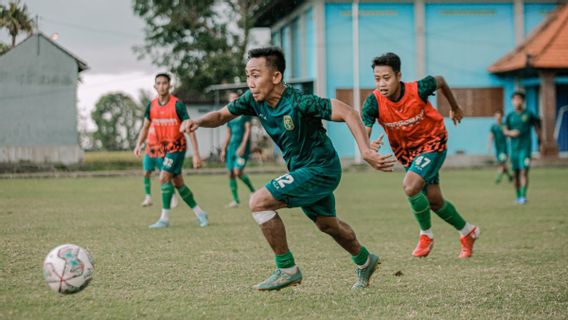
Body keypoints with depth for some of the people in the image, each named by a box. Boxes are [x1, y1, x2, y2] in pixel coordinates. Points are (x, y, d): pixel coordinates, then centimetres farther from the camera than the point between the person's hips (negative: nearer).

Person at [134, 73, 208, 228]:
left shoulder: (178, 105, -15)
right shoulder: (151, 105, 2)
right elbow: (146, 126, 13)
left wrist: (196, 154, -19)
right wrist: (139, 144, -4)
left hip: (177, 146, -6)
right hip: (162, 148, 6)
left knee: (164, 178, -18)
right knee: (178, 183, 9)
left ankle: (165, 218, -13)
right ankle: (199, 212, 22)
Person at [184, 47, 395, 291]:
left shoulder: (298, 102, -29)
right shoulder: (254, 99, -7)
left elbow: (348, 113, -31)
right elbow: (222, 115, 5)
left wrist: (366, 152, -41)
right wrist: (199, 122, -17)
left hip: (320, 169, -9)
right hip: (302, 169, 9)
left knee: (259, 202, -19)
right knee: (327, 225, 28)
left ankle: (287, 269, -6)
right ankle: (365, 261, 54)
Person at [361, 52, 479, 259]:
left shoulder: (418, 90, -27)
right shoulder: (374, 102, -24)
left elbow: (439, 81, -5)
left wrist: (454, 107, 12)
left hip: (433, 142, -4)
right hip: (405, 150, 4)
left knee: (410, 186, -25)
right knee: (434, 201, 12)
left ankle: (426, 234, -1)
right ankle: (467, 232, 37)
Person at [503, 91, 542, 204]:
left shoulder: (529, 114, 1)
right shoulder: (510, 116, 9)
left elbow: (537, 127, 8)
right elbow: (505, 130, 11)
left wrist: (540, 141, 8)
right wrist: (510, 133, -11)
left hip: (525, 147, -4)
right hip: (514, 147, 4)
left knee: (524, 172, -14)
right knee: (515, 173, 7)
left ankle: (523, 196, -18)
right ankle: (518, 196, 19)